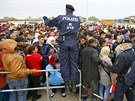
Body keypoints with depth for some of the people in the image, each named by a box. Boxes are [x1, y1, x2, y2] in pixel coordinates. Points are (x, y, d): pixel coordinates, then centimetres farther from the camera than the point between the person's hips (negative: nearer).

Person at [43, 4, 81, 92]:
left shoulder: (61, 17, 1)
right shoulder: (78, 19, 9)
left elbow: (49, 23, 12)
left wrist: (45, 19, 35)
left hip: (64, 42, -2)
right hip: (74, 42, 2)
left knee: (64, 62, 7)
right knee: (74, 62, 7)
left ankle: (66, 83, 12)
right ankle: (74, 83, 10)